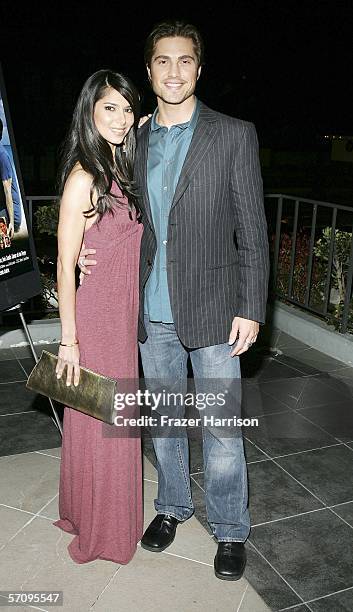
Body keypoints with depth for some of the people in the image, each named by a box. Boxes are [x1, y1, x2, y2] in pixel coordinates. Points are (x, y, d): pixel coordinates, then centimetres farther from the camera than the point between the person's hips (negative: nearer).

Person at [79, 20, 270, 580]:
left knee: (221, 429, 5)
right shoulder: (134, 141, 9)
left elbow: (252, 230, -5)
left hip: (212, 311, -4)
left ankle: (230, 530, 27)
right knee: (163, 419, 18)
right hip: (151, 314, 4)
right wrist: (94, 253, -4)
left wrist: (250, 310, -9)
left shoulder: (234, 135, -3)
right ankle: (172, 506, 40)